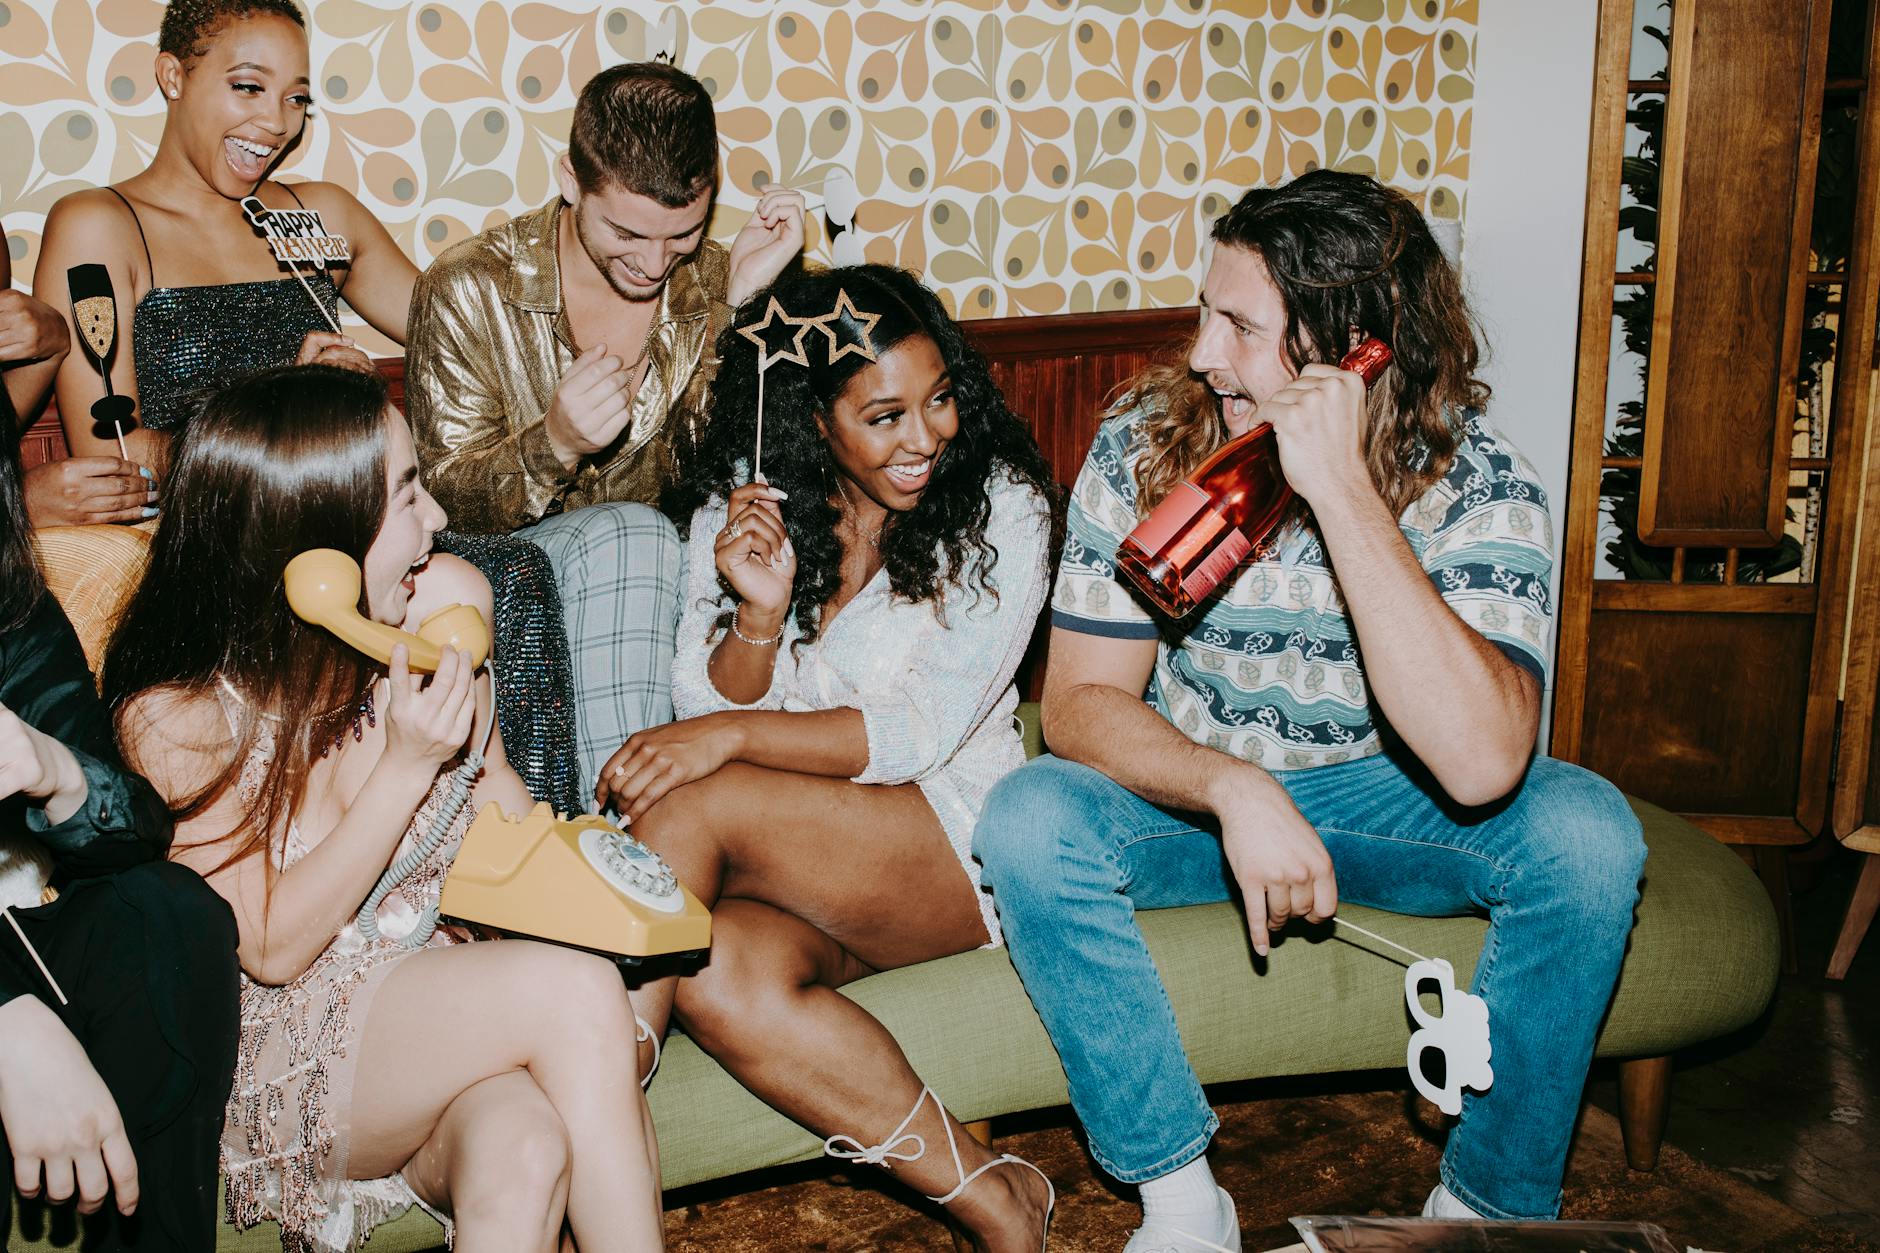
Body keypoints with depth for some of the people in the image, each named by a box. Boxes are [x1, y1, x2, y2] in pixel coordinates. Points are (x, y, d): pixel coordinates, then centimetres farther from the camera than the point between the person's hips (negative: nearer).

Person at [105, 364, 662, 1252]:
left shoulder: (438, 601, -6)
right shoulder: (176, 718, -17)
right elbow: (274, 949, -15)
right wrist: (405, 768, -25)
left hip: (444, 1003, 4)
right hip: (280, 1065, -3)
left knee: (527, 1153, -32)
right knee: (575, 990, -29)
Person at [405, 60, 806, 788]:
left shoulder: (710, 286, -1)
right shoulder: (468, 293, -9)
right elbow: (448, 506, -10)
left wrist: (741, 304, -22)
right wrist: (554, 445, -30)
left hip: (663, 574, 3)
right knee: (628, 536, -33)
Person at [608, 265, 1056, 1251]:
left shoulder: (997, 506, -6)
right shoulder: (735, 514, 4)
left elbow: (922, 732, -12)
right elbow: (710, 714, 2)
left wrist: (733, 736, -22)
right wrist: (758, 615, -17)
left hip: (953, 840, -3)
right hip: (795, 855, 4)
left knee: (685, 805, -27)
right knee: (719, 979, -32)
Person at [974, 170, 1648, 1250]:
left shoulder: (1478, 482, -21)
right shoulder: (1145, 446, -16)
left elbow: (1481, 765, -37)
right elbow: (1083, 701, -14)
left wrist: (1344, 491, -40)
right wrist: (1235, 790, -34)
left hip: (1385, 797, -1)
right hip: (1191, 790, 1)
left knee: (1585, 830, -28)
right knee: (1029, 818, -28)